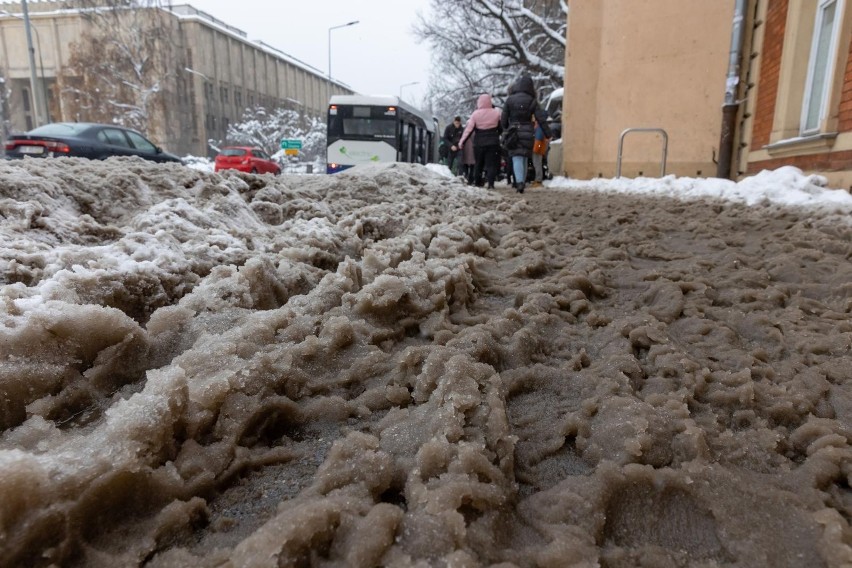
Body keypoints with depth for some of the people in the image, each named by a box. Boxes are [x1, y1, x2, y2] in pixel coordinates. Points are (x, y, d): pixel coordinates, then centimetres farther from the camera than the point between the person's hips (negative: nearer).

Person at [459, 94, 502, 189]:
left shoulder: (475, 114, -6)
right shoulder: (496, 112, -2)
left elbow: (469, 129, -7)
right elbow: (501, 127, 7)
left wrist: (462, 141, -3)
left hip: (479, 143, 0)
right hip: (493, 143, 0)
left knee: (478, 163, 14)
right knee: (491, 163, 0)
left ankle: (477, 182, 17)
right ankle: (491, 183, -11)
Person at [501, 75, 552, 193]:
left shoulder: (510, 100, -3)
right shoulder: (532, 101, 0)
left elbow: (503, 119, 1)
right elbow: (541, 119, -2)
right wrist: (548, 134, 3)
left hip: (514, 133, -2)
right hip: (528, 133, 2)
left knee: (517, 158, -5)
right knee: (525, 159, 15)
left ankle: (519, 182, -25)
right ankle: (522, 182, 21)